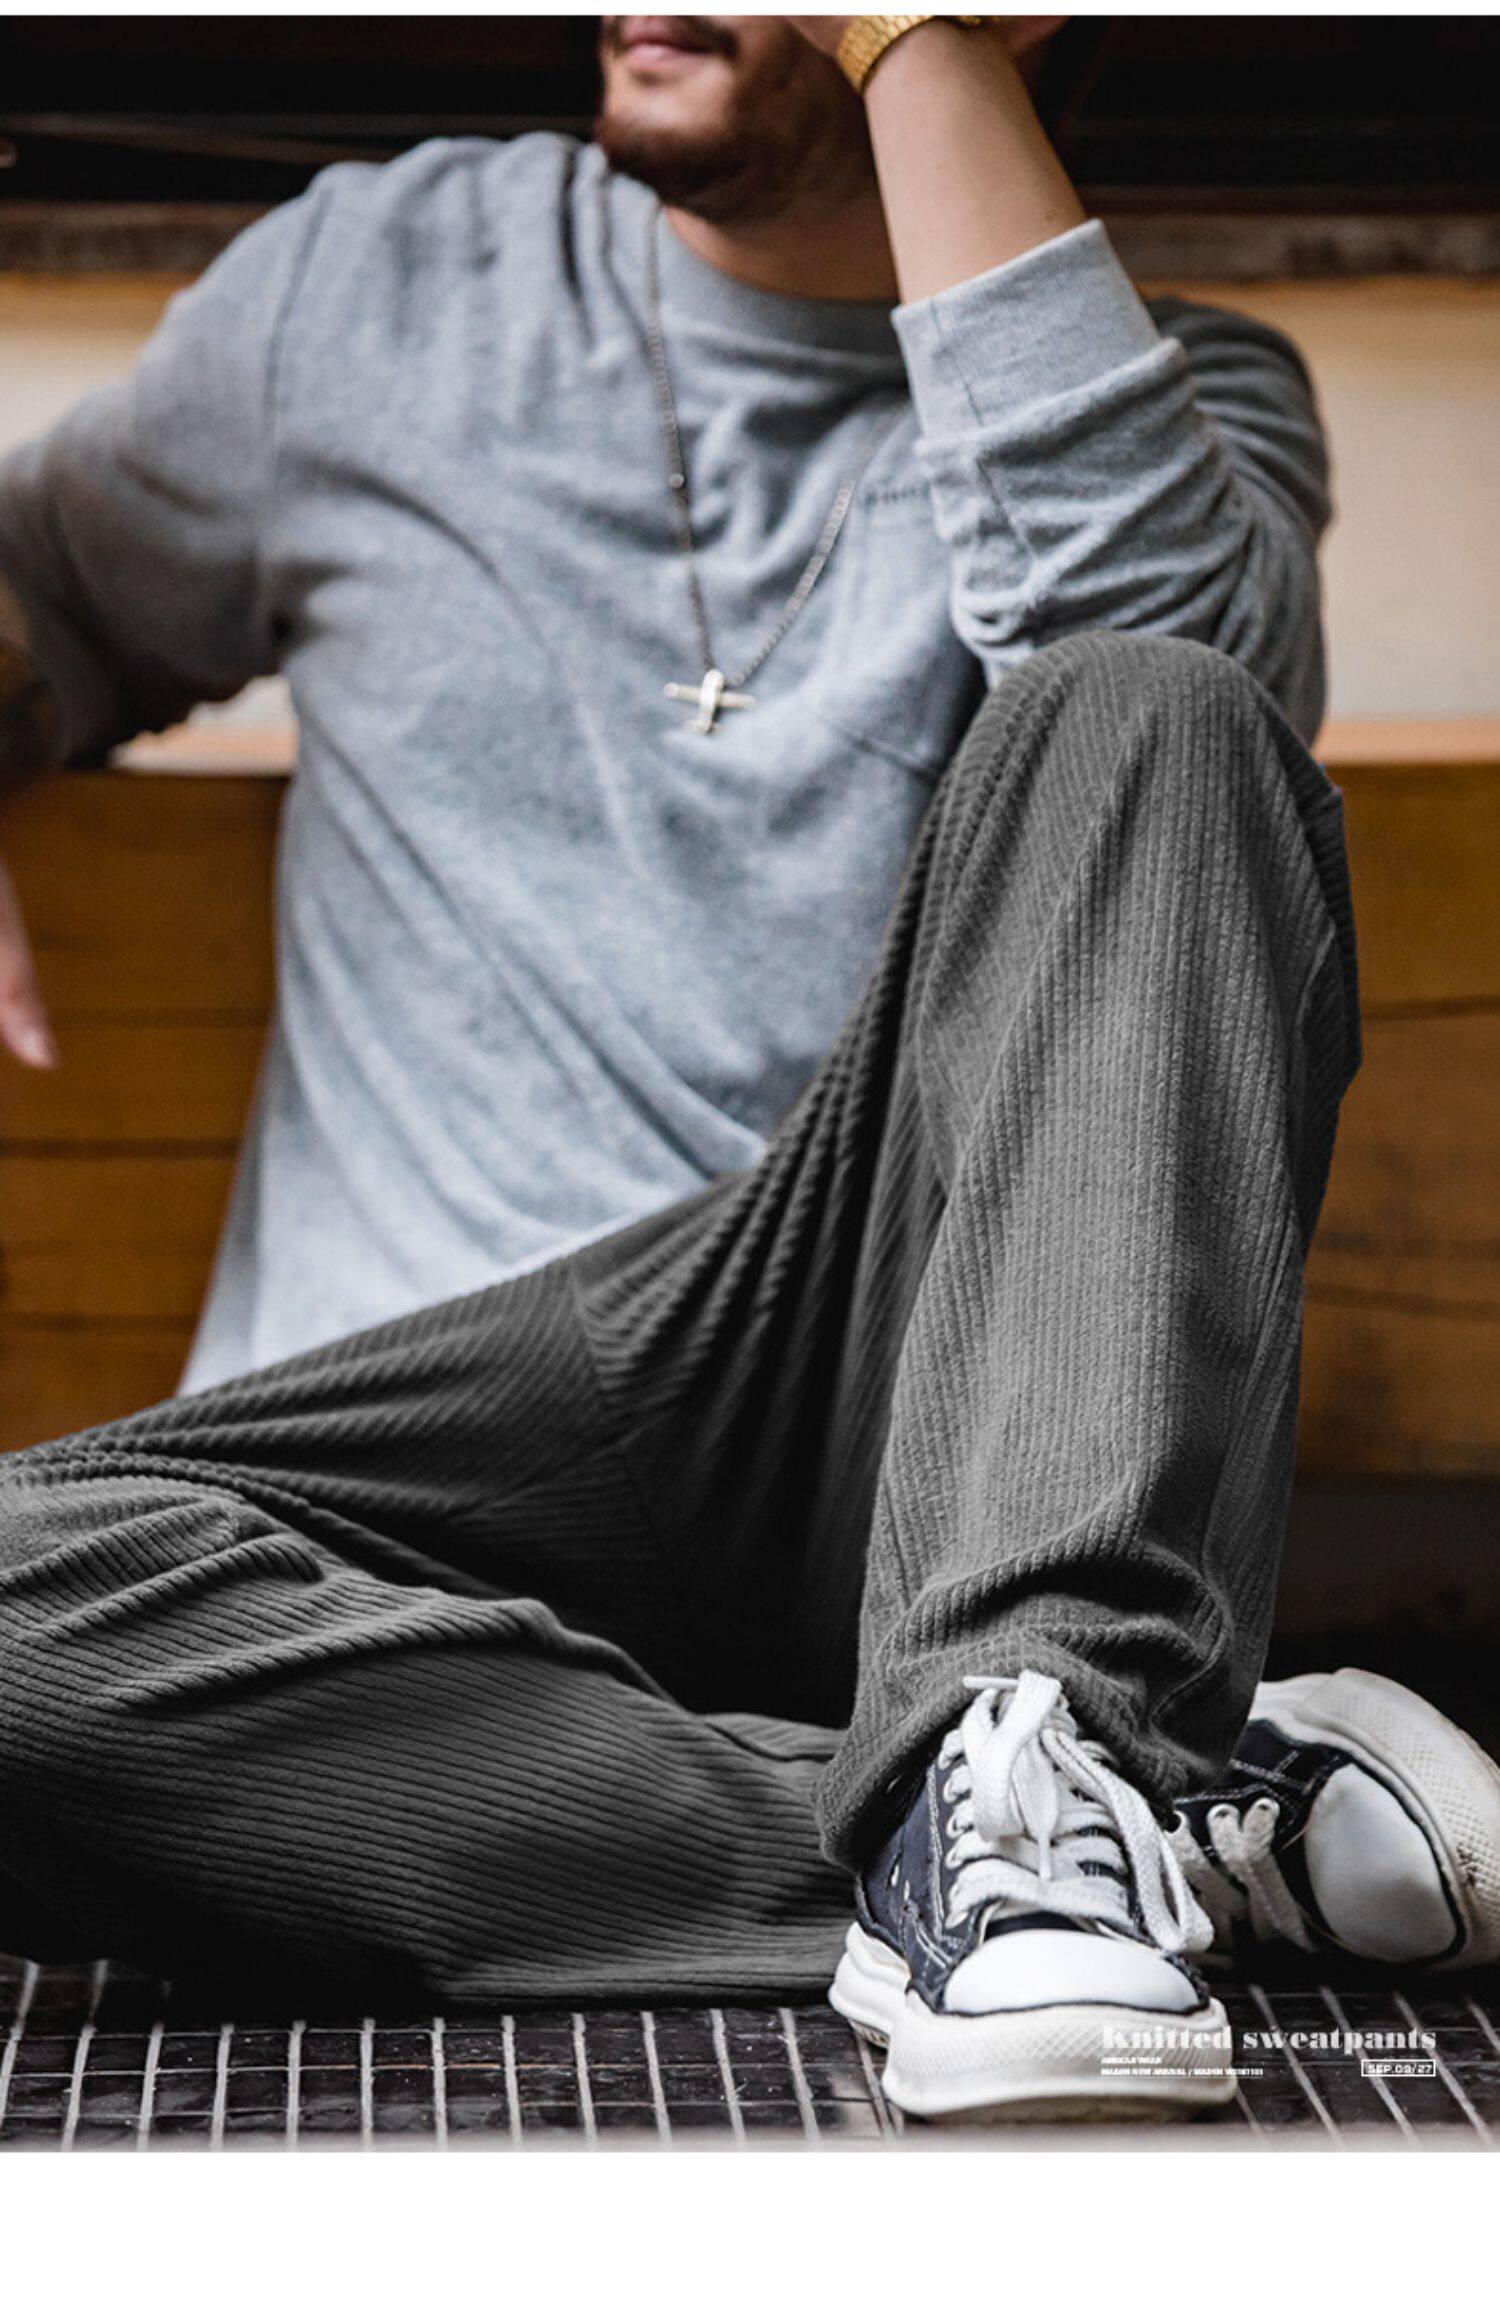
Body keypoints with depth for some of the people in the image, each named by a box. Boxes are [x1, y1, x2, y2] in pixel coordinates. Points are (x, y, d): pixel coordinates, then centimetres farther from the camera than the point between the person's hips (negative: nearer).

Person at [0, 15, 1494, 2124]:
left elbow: (1151, 617, -16)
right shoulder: (377, 285, 15)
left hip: (923, 1442, -1)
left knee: (1148, 724, -23)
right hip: (432, 1488, 2)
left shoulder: (1185, 392, 9)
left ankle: (1034, 1747, -36)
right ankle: (1201, 1807, -25)